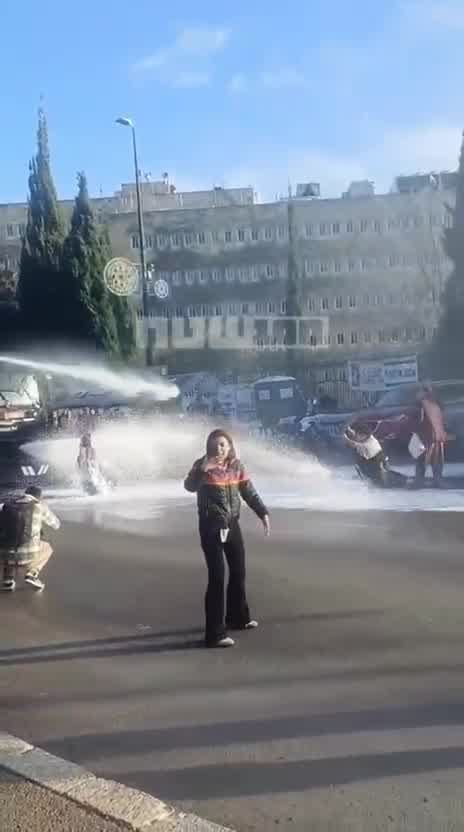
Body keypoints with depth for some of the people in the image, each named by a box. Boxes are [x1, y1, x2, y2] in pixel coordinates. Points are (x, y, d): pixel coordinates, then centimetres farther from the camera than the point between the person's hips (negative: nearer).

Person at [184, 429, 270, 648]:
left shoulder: (236, 466, 3)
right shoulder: (203, 465, -11)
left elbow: (249, 491, 11)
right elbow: (189, 486, -28)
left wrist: (263, 513, 5)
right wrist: (203, 470, -44)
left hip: (232, 524, 6)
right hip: (211, 526, -6)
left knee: (238, 571, 18)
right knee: (217, 576, -10)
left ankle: (238, 617, 39)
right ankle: (215, 633, -7)